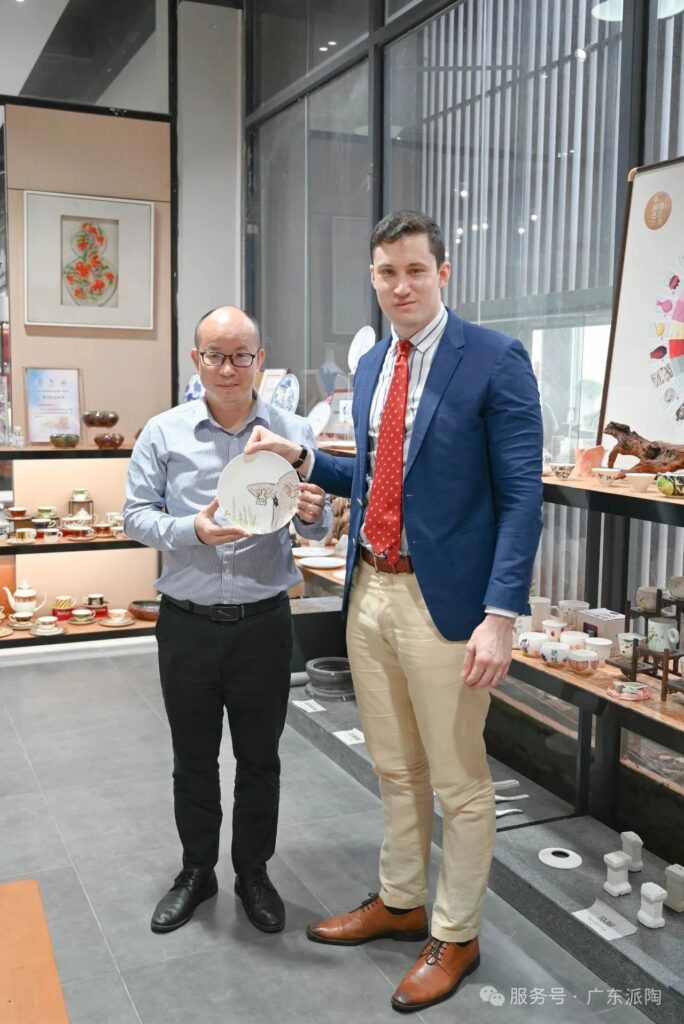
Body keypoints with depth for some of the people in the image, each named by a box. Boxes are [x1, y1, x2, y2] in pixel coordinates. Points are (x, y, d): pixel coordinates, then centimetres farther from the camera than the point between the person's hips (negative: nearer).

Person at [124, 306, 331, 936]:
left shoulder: (294, 433, 0)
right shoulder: (164, 433, -1)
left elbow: (318, 530, 1)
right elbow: (136, 515, -2)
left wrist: (313, 515, -23)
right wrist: (192, 532, -21)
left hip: (263, 622, 0)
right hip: (187, 623, 0)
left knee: (260, 759, 13)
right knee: (193, 759, 15)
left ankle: (254, 873, 33)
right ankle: (196, 872, 34)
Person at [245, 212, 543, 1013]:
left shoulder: (495, 361, -10)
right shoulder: (371, 367, 11)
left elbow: (521, 496, -13)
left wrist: (501, 615, -19)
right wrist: (301, 458, 6)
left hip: (442, 600, -6)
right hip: (368, 592, 7)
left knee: (458, 782, 9)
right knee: (393, 769, 21)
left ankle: (455, 937, 28)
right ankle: (399, 903, 40)